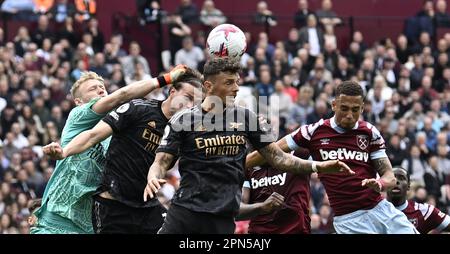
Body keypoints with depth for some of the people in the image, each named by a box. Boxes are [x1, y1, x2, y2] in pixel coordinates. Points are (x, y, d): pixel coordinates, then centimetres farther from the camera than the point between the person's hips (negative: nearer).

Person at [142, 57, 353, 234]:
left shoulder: (245, 117, 8)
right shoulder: (182, 120, 0)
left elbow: (278, 157, 12)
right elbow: (161, 162, -2)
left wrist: (317, 166, 1)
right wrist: (153, 179, -25)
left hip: (223, 218, 2)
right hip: (185, 210, -2)